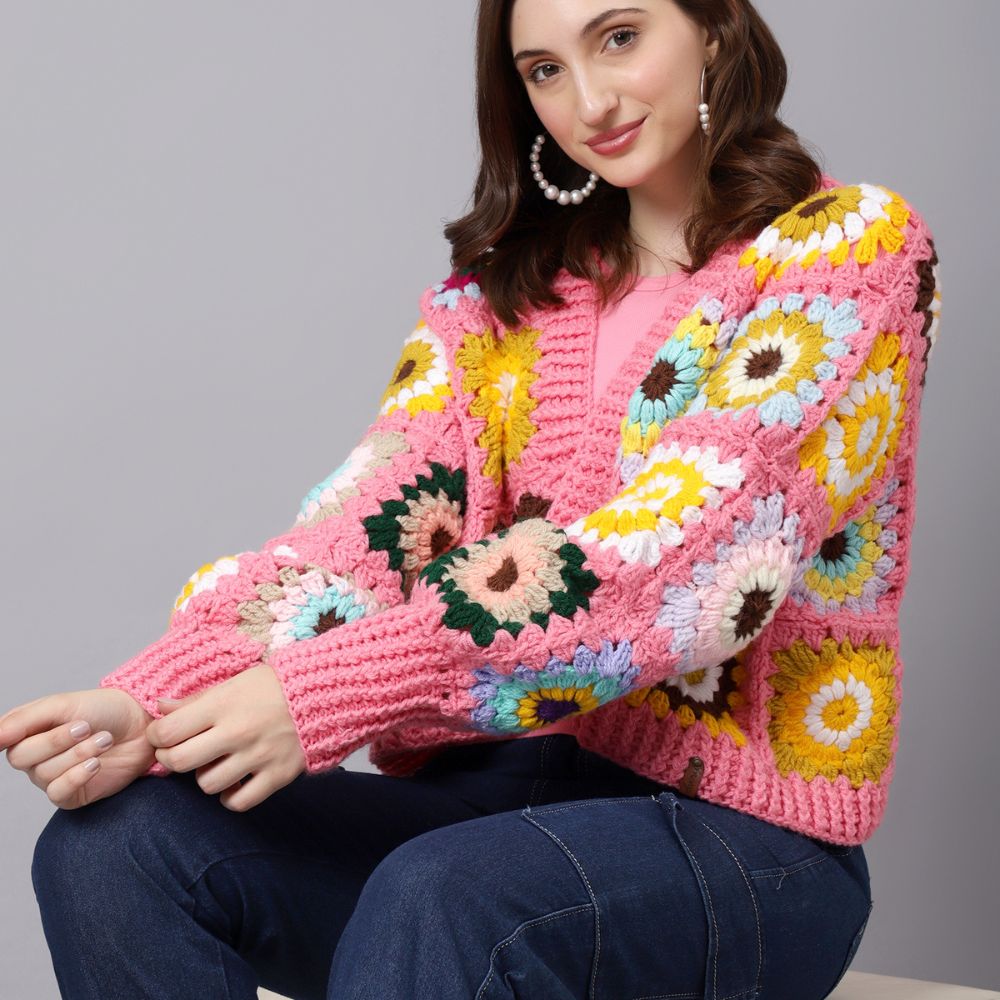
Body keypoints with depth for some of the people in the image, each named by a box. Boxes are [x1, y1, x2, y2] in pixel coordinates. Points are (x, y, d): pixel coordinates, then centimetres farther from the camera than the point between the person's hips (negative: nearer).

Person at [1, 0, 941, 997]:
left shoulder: (856, 244, -4)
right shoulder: (511, 282, 13)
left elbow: (689, 545, -19)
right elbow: (382, 506, -3)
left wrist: (326, 690, -27)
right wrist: (148, 701, -22)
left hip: (747, 837, -5)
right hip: (521, 781, 5)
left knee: (438, 905, -36)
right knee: (115, 845, -16)